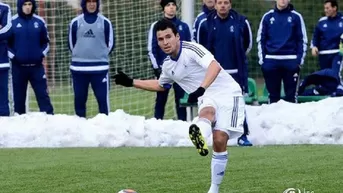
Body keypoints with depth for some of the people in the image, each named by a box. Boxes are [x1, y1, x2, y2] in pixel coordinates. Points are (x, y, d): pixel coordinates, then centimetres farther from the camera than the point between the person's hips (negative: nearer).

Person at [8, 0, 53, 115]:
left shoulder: (39, 22, 5)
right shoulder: (12, 22, -1)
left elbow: (45, 42, 14)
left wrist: (42, 54, 0)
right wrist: (12, 56, -6)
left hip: (36, 66, 1)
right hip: (18, 66, -1)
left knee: (42, 94, -3)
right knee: (19, 96, 5)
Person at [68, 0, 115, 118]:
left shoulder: (105, 22, 4)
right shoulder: (75, 22, 6)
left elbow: (110, 43, 10)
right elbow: (71, 43, 13)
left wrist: (101, 56, 6)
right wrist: (80, 56, 9)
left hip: (100, 68, -1)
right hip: (79, 68, 1)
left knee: (103, 98, -4)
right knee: (79, 98, 6)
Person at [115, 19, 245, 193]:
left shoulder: (191, 49, -15)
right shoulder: (167, 65, 11)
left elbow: (215, 66, -31)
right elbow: (160, 85, 34)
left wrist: (201, 89, -46)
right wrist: (131, 83, 27)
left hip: (227, 93, -5)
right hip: (207, 99, 5)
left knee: (219, 140, -17)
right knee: (207, 112, -32)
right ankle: (200, 135, -69)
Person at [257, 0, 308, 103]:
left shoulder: (296, 17, 4)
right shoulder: (267, 17, 8)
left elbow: (302, 40, 5)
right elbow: (260, 39, 9)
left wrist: (300, 60, -4)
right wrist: (262, 59, 1)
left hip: (290, 62, -1)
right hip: (271, 62, 1)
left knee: (291, 95, 1)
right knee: (273, 94, 7)